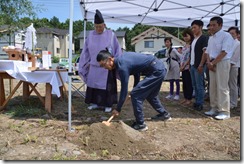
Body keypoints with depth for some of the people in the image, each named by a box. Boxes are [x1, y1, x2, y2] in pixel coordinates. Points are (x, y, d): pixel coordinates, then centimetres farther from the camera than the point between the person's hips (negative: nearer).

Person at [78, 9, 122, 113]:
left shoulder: (111, 35, -6)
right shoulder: (91, 35, 3)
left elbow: (117, 50, -2)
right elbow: (86, 51, 9)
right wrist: (87, 63, 9)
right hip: (94, 66, 4)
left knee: (107, 86, 3)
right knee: (94, 85, 9)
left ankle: (108, 104, 15)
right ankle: (95, 103, 23)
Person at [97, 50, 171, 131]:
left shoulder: (122, 66, -20)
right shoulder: (121, 58, 7)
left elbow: (124, 90, -16)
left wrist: (118, 109, -8)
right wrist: (135, 87, 23)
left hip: (156, 71, -10)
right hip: (160, 67, 10)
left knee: (135, 95, -9)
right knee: (150, 95, 26)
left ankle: (140, 124, 2)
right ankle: (164, 114, 43)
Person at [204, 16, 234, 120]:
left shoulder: (226, 36, -9)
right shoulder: (211, 38, 16)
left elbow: (224, 52, -16)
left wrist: (213, 63, -14)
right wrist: (208, 62, -3)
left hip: (222, 63, -8)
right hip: (212, 64, 8)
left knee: (222, 88, -7)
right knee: (213, 87, 9)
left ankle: (224, 111, 0)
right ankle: (214, 108, 19)